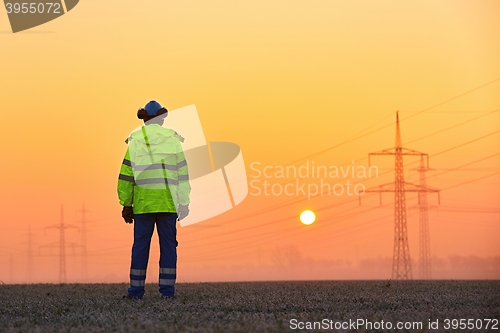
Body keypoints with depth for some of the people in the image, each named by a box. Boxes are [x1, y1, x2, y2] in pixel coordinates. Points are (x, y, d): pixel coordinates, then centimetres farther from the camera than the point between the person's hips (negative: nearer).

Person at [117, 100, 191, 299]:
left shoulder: (135, 141, 2)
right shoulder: (172, 139, 3)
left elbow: (126, 175, 1)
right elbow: (182, 172, 2)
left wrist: (126, 204, 7)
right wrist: (184, 202, 6)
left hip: (143, 202, 0)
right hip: (168, 201, 0)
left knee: (140, 244, 4)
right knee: (168, 244, 5)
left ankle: (136, 289, 4)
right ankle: (167, 289, 3)